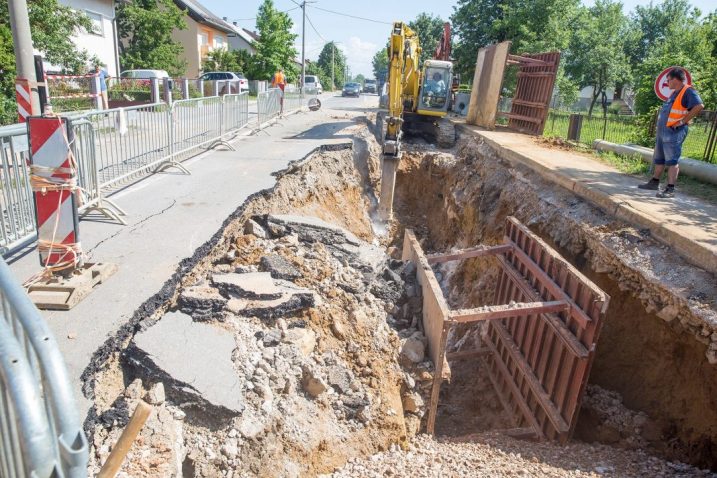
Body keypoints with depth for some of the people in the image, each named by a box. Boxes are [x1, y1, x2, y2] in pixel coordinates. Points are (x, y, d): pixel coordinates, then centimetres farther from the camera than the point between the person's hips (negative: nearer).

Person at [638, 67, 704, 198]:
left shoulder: (688, 91, -11)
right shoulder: (675, 93, 18)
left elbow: (699, 106, -25)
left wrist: (683, 121, -22)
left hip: (674, 132, -10)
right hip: (663, 130, 10)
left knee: (672, 161, -9)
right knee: (659, 159, 17)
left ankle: (670, 189, -9)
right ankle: (654, 183, 28)